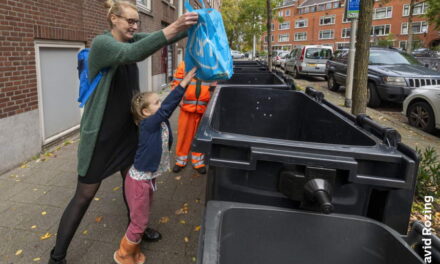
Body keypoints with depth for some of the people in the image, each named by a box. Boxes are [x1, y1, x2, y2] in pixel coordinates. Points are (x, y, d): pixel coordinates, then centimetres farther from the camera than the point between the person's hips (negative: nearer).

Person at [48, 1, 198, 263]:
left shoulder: (130, 39, 5)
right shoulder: (101, 43, -18)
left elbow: (162, 39, -4)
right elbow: (133, 53, -37)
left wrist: (191, 25, -21)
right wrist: (174, 27, -45)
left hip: (128, 129, 7)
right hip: (100, 133, -7)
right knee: (85, 194, 2)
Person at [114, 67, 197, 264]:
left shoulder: (161, 122, -2)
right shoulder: (148, 125, -25)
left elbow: (170, 105, -2)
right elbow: (167, 107, -35)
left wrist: (185, 84, -12)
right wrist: (184, 82, -39)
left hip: (149, 178, 8)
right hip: (139, 181, -8)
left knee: (142, 218, 22)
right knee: (139, 222, 6)